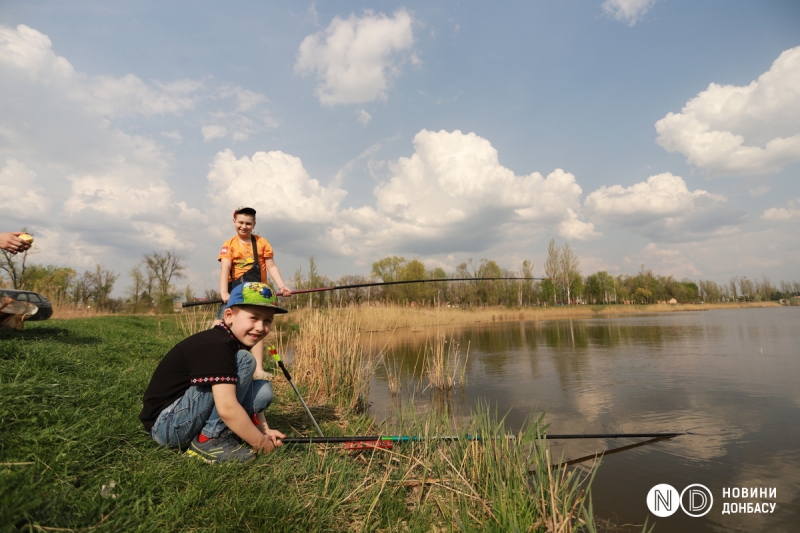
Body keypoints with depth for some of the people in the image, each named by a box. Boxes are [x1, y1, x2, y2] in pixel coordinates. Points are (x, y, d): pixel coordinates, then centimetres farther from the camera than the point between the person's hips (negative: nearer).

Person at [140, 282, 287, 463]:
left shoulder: (234, 343, 6)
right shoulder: (216, 345, -24)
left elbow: (252, 393, 14)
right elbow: (227, 408, -31)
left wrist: (264, 431, 3)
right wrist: (259, 442, -19)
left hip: (187, 422, 9)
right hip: (167, 424, -9)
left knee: (264, 388, 2)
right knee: (244, 361, -21)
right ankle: (209, 441, -14)